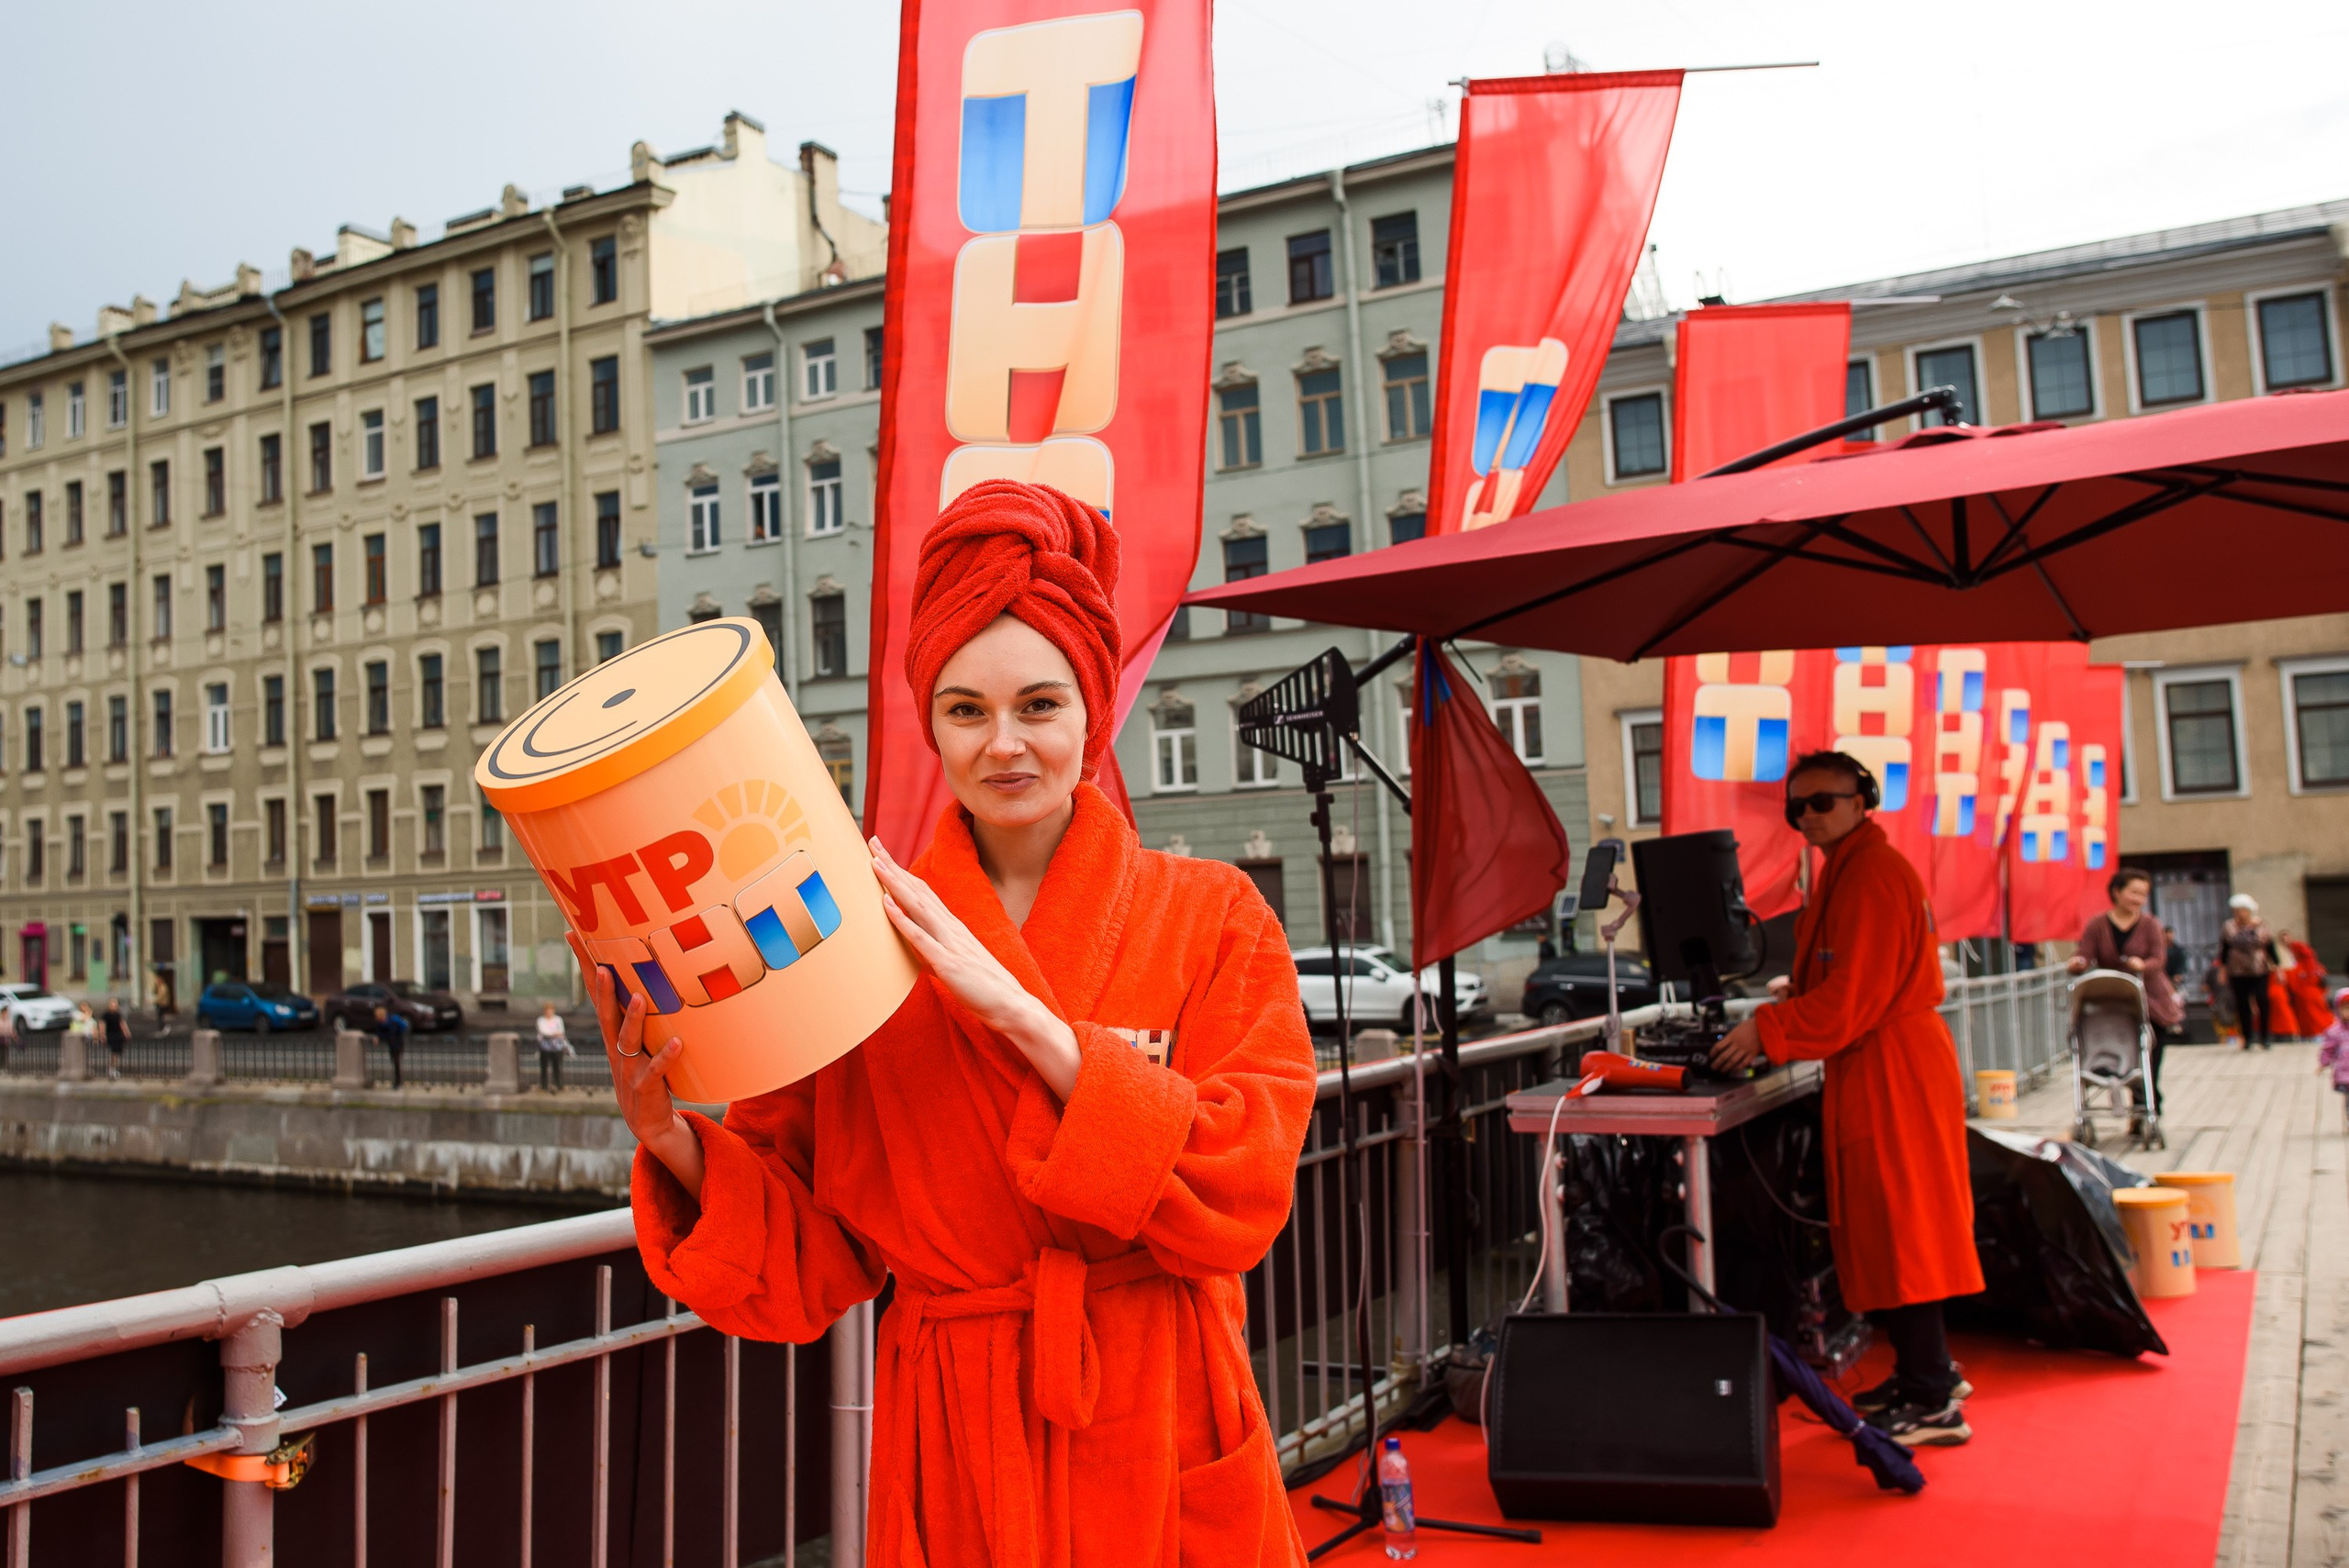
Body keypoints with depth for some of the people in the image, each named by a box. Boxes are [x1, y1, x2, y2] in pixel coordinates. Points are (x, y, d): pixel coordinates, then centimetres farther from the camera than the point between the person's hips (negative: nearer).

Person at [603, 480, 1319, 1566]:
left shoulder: (1211, 917, -5)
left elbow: (1241, 1193, -16)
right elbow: (808, 1257, -3)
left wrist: (1020, 1013, -23)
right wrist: (670, 1139, -22)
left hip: (1161, 1442, 0)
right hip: (955, 1449, 1)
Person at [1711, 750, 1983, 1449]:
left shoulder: (1871, 874, -16)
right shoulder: (1851, 869, 17)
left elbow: (1852, 998, -21)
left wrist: (1767, 1031, -19)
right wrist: (1800, 987, 14)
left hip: (1890, 1073, -11)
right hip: (1874, 1068, 11)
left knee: (1895, 1226, -6)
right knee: (1886, 1227, 15)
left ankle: (1929, 1403, 1)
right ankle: (1928, 1372, 25)